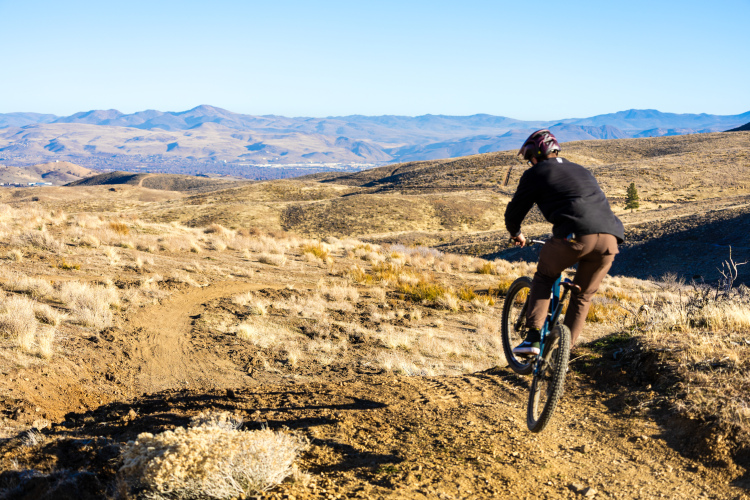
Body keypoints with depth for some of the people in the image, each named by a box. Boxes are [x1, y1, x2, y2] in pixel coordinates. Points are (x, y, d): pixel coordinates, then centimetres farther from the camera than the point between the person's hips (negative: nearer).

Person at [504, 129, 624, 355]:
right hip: (609, 238, 5)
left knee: (544, 277, 21)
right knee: (582, 296, 21)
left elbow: (515, 211, 19)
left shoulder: (536, 174, 15)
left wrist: (516, 234, 38)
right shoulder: (582, 171, 33)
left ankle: (533, 337, 10)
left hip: (575, 235, -5)